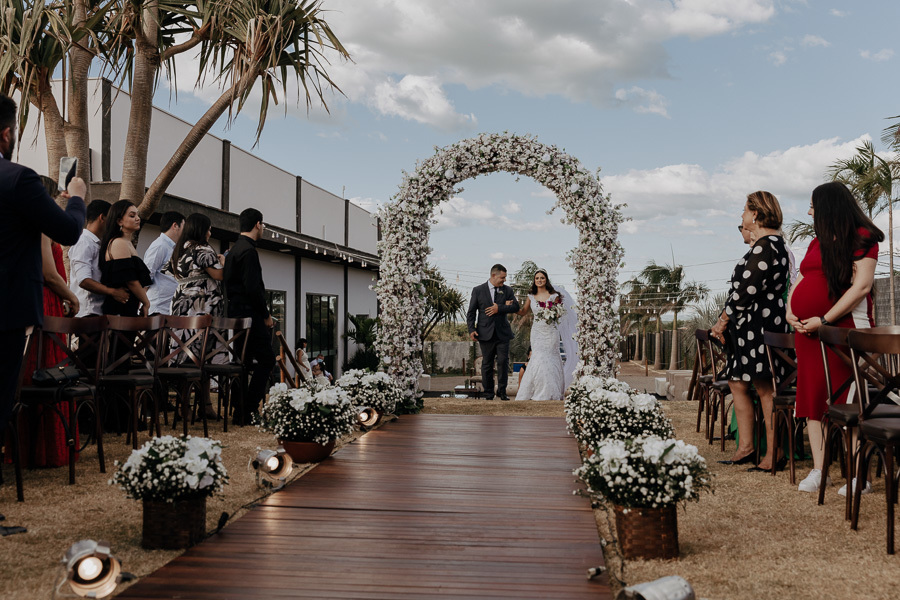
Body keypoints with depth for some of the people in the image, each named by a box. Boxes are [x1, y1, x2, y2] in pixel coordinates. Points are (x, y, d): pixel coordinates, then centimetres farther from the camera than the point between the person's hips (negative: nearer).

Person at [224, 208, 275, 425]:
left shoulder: (234, 250, 18)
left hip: (237, 313, 10)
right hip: (250, 314, -10)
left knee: (244, 362, 12)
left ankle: (241, 413, 15)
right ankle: (249, 409, -9)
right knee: (266, 359, -6)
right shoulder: (249, 251, -13)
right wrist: (266, 315, -10)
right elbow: (253, 288, -21)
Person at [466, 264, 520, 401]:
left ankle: (502, 391, 7)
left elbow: (516, 307, -2)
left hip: (503, 333, 1)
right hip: (486, 333, -1)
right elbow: (471, 312, 4)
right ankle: (488, 392, 13)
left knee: (503, 361, -5)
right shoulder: (478, 290, 4)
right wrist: (471, 329, -7)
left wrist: (499, 309, -14)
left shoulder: (507, 290, 9)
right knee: (487, 364, 4)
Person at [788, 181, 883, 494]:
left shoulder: (861, 237, -5)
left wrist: (824, 319, -18)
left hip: (844, 327, -8)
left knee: (848, 401, -8)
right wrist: (790, 312, 4)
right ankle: (818, 470, 9)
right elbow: (799, 282, 23)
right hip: (809, 330, 8)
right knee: (813, 398, 5)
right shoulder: (817, 242, 19)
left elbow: (862, 285, -14)